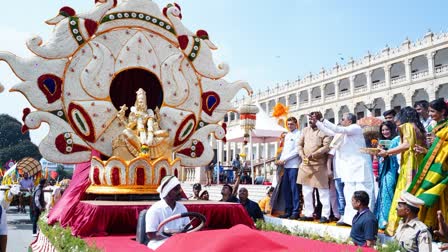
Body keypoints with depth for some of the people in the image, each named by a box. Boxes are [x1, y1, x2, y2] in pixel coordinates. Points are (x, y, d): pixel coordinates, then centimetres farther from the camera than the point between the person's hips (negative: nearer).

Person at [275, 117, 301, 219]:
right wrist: (280, 160, 5)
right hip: (286, 165, 7)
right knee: (285, 189, 7)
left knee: (294, 189, -6)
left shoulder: (298, 134, -2)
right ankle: (288, 211, 14)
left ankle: (295, 211, -2)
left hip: (294, 165, -7)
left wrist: (284, 159, -10)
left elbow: (297, 151, -10)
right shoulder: (287, 135, 21)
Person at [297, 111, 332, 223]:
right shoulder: (305, 130, 14)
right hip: (306, 164, 6)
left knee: (323, 191, 0)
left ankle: (325, 215, 6)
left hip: (319, 165, -6)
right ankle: (308, 214, 19)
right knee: (306, 191, 10)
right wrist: (302, 155, -4)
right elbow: (300, 144, 14)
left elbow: (326, 147, -14)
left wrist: (313, 155, -21)